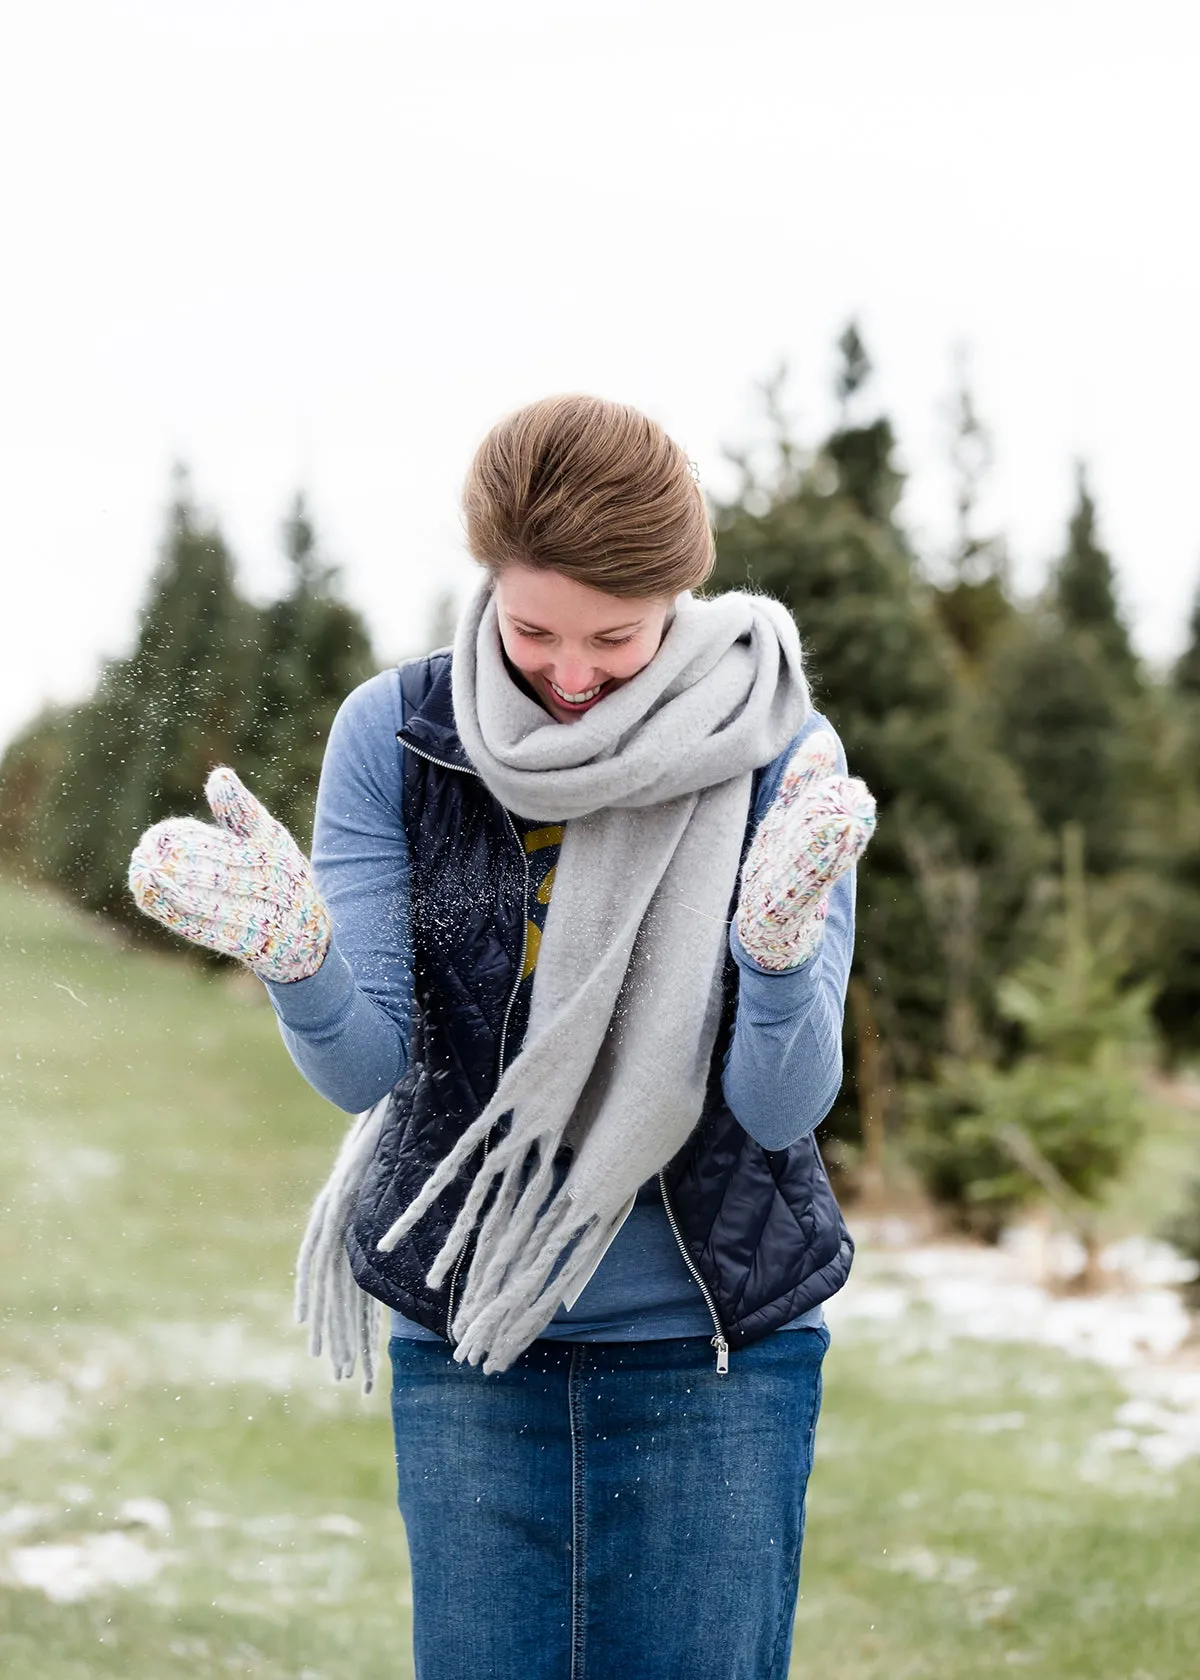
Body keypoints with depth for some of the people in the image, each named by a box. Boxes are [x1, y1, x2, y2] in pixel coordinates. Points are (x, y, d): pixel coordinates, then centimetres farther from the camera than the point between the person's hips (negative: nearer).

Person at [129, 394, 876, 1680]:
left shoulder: (775, 756, -9)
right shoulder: (397, 733, -6)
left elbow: (784, 1106, -14)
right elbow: (363, 1068, -10)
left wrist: (782, 945, -34)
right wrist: (295, 956, -32)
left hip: (715, 1345, -1)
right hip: (469, 1340, 1)